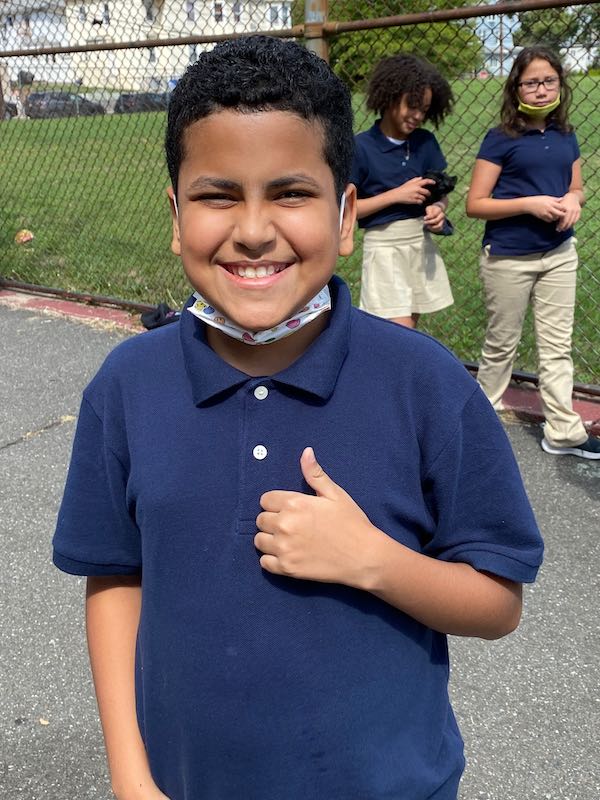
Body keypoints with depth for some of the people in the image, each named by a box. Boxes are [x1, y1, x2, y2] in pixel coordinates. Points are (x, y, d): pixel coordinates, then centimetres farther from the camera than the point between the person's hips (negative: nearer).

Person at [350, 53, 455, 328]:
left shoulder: (426, 142, 4)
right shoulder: (361, 147, -10)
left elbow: (441, 192, 13)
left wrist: (438, 208, -11)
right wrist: (396, 195, -17)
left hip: (422, 243, 5)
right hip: (384, 246, -5)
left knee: (408, 329, 12)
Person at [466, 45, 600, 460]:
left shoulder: (566, 137, 7)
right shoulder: (501, 139, -8)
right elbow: (475, 204, -11)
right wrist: (529, 202, -21)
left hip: (559, 254, 5)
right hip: (509, 259, -5)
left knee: (558, 345, 7)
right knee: (502, 344, 8)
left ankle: (563, 432, 15)